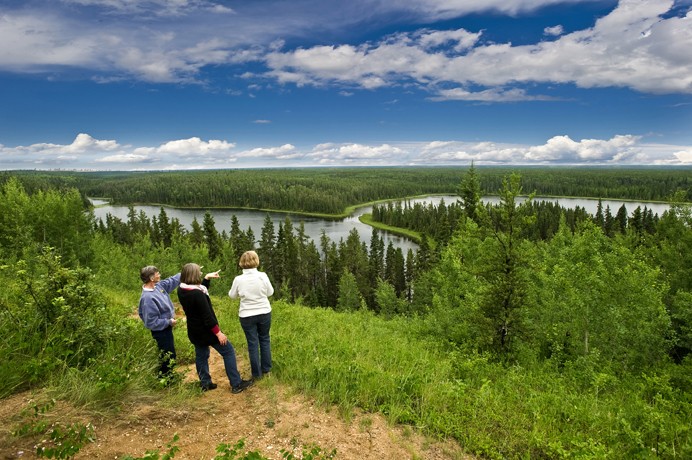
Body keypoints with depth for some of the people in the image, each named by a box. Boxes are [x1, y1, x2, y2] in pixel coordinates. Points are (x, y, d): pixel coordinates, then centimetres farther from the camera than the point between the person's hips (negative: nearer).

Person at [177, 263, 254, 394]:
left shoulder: (181, 290, -3)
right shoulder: (197, 294, -29)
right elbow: (207, 316, -26)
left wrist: (207, 278, 13)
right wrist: (218, 333, -20)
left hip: (194, 331, 8)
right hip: (206, 331, -8)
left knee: (201, 356, 20)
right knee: (228, 352, 2)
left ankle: (205, 383, 31)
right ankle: (236, 384, 7)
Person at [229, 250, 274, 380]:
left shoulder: (238, 279, -13)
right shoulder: (263, 276, -13)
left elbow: (232, 295, 4)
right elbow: (270, 292, 0)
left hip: (247, 316, -1)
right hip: (264, 313, 1)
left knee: (252, 343, 10)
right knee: (264, 339, 19)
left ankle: (257, 373, 20)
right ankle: (266, 368, 29)